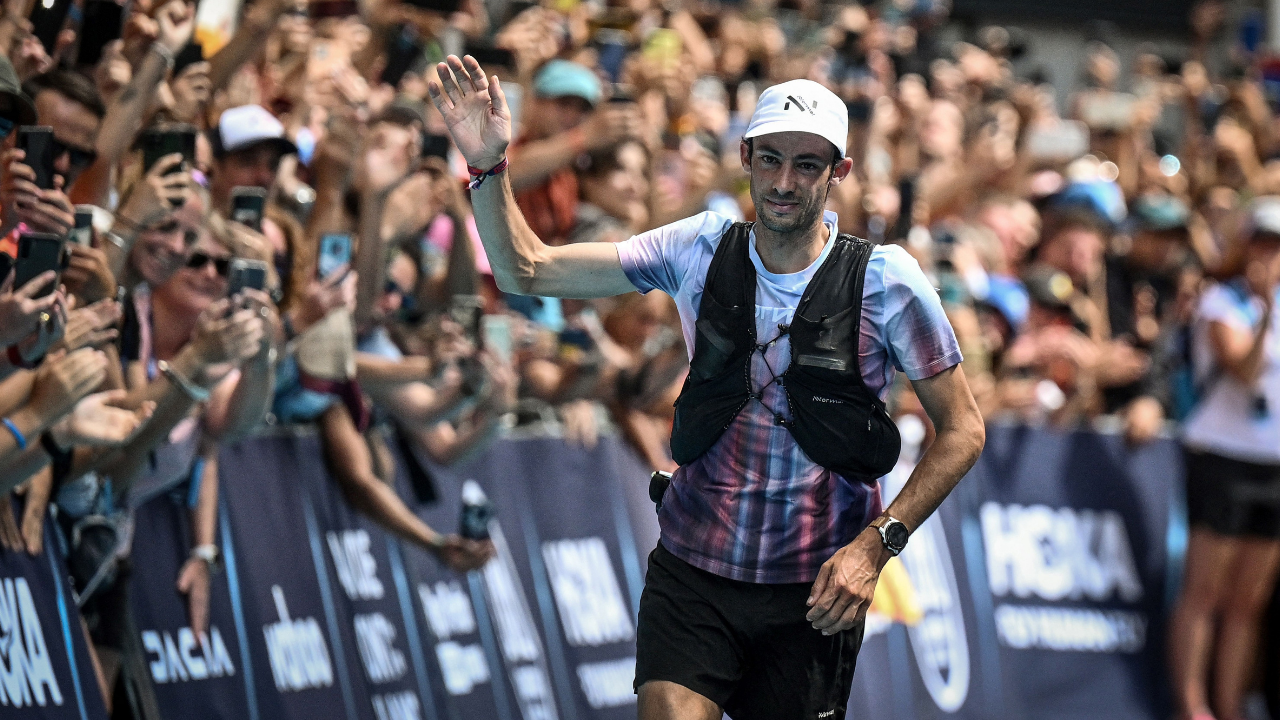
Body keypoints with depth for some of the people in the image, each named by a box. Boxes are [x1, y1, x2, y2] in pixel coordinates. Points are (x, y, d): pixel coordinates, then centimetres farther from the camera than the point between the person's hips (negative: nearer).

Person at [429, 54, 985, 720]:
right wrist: (488, 168, -14)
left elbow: (962, 430, -1)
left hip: (815, 590, -1)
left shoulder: (885, 279, -7)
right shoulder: (701, 249, 0)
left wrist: (876, 543, -12)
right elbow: (527, 271, 3)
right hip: (692, 571, 1)